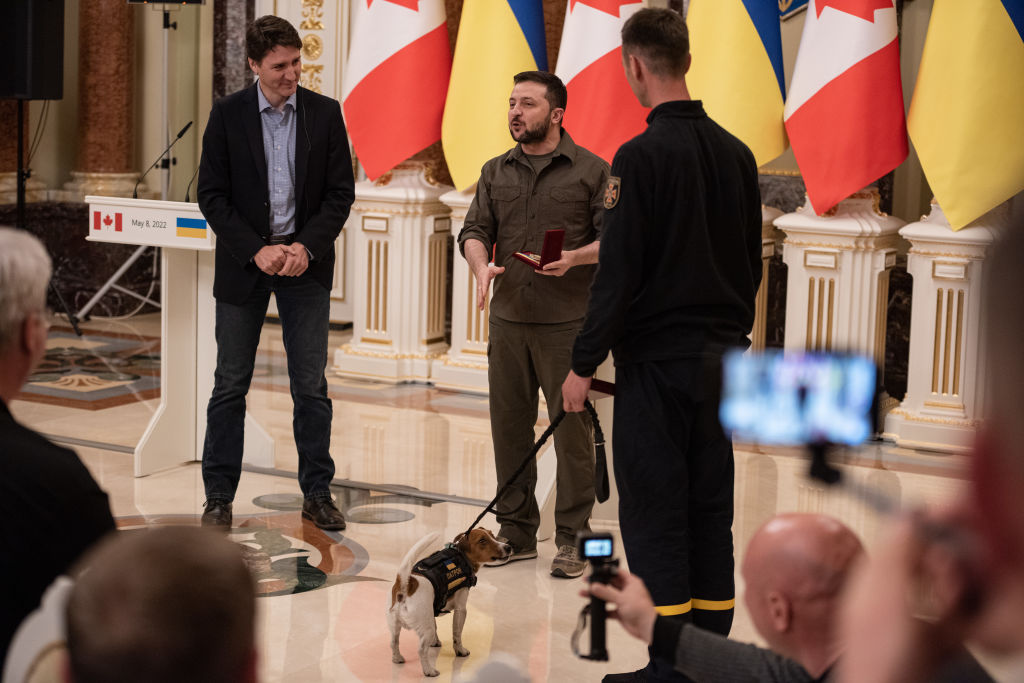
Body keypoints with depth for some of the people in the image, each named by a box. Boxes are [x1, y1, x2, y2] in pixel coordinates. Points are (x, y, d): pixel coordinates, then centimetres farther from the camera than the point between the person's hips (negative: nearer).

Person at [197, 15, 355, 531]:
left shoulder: (325, 113, 1)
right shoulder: (227, 115, -2)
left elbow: (341, 193, 1)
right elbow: (211, 195, -4)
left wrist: (306, 247, -12)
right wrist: (256, 251, -13)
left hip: (305, 262, 1)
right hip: (243, 262, -1)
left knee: (311, 386, 4)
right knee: (230, 385, 4)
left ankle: (317, 494, 12)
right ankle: (219, 497, 12)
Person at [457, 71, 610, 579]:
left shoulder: (592, 171, 1)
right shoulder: (496, 173, 15)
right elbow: (475, 230, 8)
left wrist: (575, 257, -21)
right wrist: (481, 265, -13)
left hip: (568, 322, -4)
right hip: (508, 320, 4)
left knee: (572, 429, -4)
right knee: (509, 426, 7)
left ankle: (572, 538, 4)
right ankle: (516, 531, 18)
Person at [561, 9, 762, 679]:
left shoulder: (642, 156, -14)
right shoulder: (736, 153, 7)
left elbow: (619, 273, -16)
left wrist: (585, 363, -9)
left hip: (657, 362, -7)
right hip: (722, 359, 7)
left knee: (655, 516, -1)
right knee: (711, 510, 12)